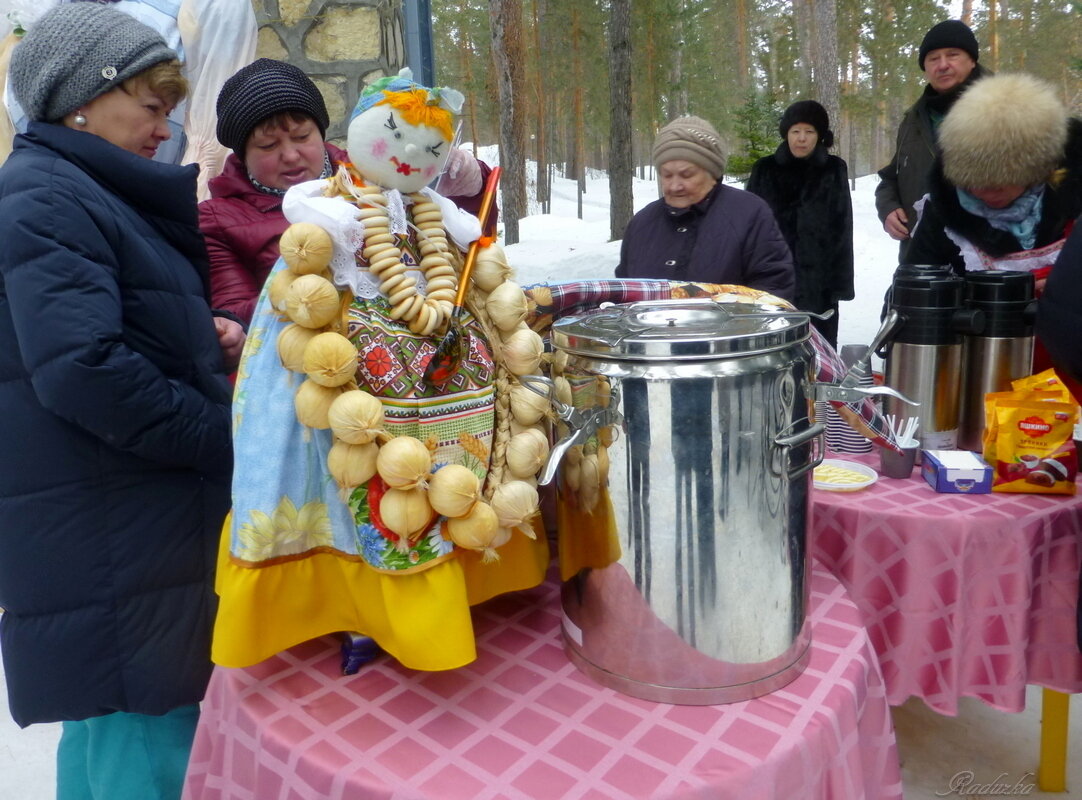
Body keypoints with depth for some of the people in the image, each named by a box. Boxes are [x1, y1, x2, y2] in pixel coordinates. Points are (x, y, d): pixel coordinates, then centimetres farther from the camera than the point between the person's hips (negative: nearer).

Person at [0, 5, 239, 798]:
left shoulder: (96, 196, 19)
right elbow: (82, 371, -23)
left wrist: (203, 337, 6)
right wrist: (228, 440, -15)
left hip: (126, 526, 10)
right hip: (109, 540, -10)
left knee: (108, 728, 21)